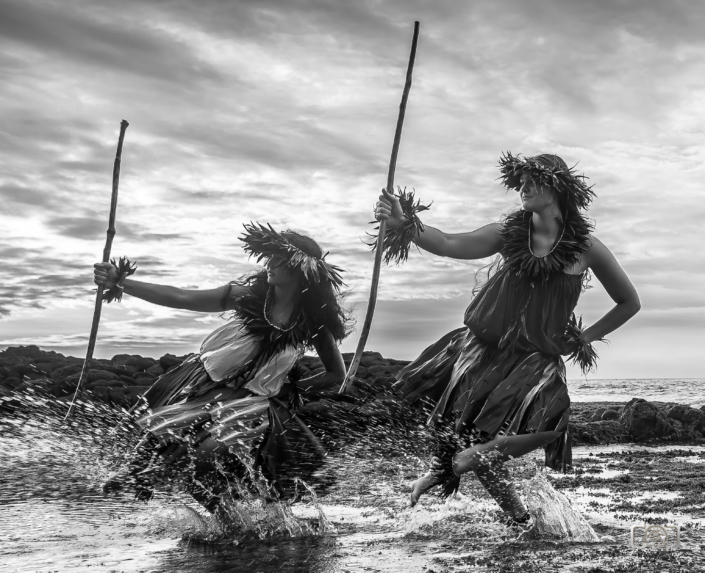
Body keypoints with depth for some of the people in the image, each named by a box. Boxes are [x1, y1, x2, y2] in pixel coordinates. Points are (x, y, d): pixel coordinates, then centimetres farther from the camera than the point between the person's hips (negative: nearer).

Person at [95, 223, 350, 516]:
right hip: (208, 382, 2)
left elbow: (337, 374, 1)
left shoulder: (314, 321, -12)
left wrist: (293, 390, -4)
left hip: (256, 400, -2)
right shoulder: (251, 292, -11)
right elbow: (182, 298, -13)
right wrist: (121, 284, -20)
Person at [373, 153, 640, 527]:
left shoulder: (586, 246, -1)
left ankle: (479, 454, -3)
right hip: (485, 345, 2)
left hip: (539, 356, -2)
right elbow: (449, 245, -11)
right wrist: (404, 225, -26)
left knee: (547, 423, -29)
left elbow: (630, 303, 11)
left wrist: (587, 337, 6)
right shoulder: (509, 232, 2)